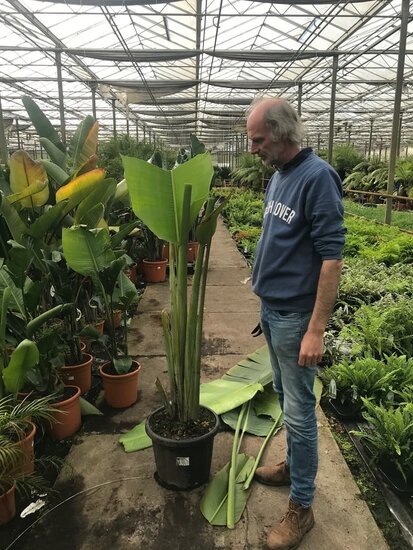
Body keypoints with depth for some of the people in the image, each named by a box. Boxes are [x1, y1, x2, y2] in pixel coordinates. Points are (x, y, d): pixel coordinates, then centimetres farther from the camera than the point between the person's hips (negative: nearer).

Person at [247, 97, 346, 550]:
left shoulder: (317, 177, -18)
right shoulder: (278, 175, 9)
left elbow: (332, 257, -22)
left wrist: (316, 330, -24)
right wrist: (266, 298, 17)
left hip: (295, 316, -8)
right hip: (271, 309, 9)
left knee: (299, 410, 3)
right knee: (284, 395, 21)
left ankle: (301, 507, 20)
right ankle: (294, 466, 41)